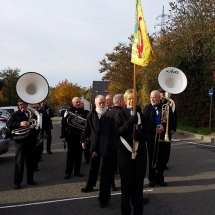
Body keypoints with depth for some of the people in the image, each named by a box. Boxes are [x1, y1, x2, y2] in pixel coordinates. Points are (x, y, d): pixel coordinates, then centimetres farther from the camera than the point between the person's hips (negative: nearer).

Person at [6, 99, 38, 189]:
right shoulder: (15, 114, 2)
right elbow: (8, 124, -12)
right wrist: (20, 124, -25)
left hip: (31, 141, 4)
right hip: (20, 141, -4)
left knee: (31, 162, 11)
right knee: (19, 162, -1)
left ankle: (30, 179, 24)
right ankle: (17, 182, 6)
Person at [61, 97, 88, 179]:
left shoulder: (83, 112, 6)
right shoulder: (68, 112, -2)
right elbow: (63, 124, -4)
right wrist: (63, 136, -8)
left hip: (80, 136, 3)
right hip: (70, 137, -2)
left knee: (79, 154, 8)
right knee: (70, 154, 4)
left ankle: (77, 171, 19)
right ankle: (68, 172, 11)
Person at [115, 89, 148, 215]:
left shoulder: (141, 115, 7)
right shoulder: (121, 115, 3)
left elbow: (147, 135, 4)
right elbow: (118, 131, -10)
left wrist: (140, 135, -18)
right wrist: (130, 122, -24)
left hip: (140, 153, 2)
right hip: (125, 153, -1)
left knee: (138, 183, 7)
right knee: (126, 183, 3)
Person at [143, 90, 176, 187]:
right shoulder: (147, 108, 2)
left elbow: (172, 121, 0)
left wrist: (164, 127, -17)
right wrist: (155, 129, -18)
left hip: (163, 137, 1)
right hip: (151, 137, -1)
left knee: (162, 158, 7)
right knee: (152, 158, 6)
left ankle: (160, 178, 22)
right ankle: (152, 178, 17)